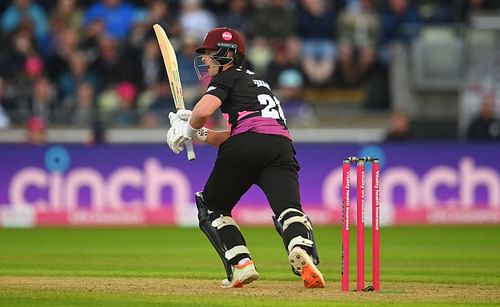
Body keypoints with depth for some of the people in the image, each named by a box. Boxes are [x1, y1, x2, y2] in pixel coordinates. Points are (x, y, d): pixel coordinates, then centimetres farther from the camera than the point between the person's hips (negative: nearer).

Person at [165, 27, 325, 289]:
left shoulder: (228, 78, 15)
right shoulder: (255, 81, 38)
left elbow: (204, 111, -6)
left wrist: (189, 129, 13)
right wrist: (199, 134, 34)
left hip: (246, 145, -5)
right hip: (281, 147, 5)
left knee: (212, 208, 15)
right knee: (288, 210, -17)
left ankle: (241, 265, -4)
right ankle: (303, 254, -49)